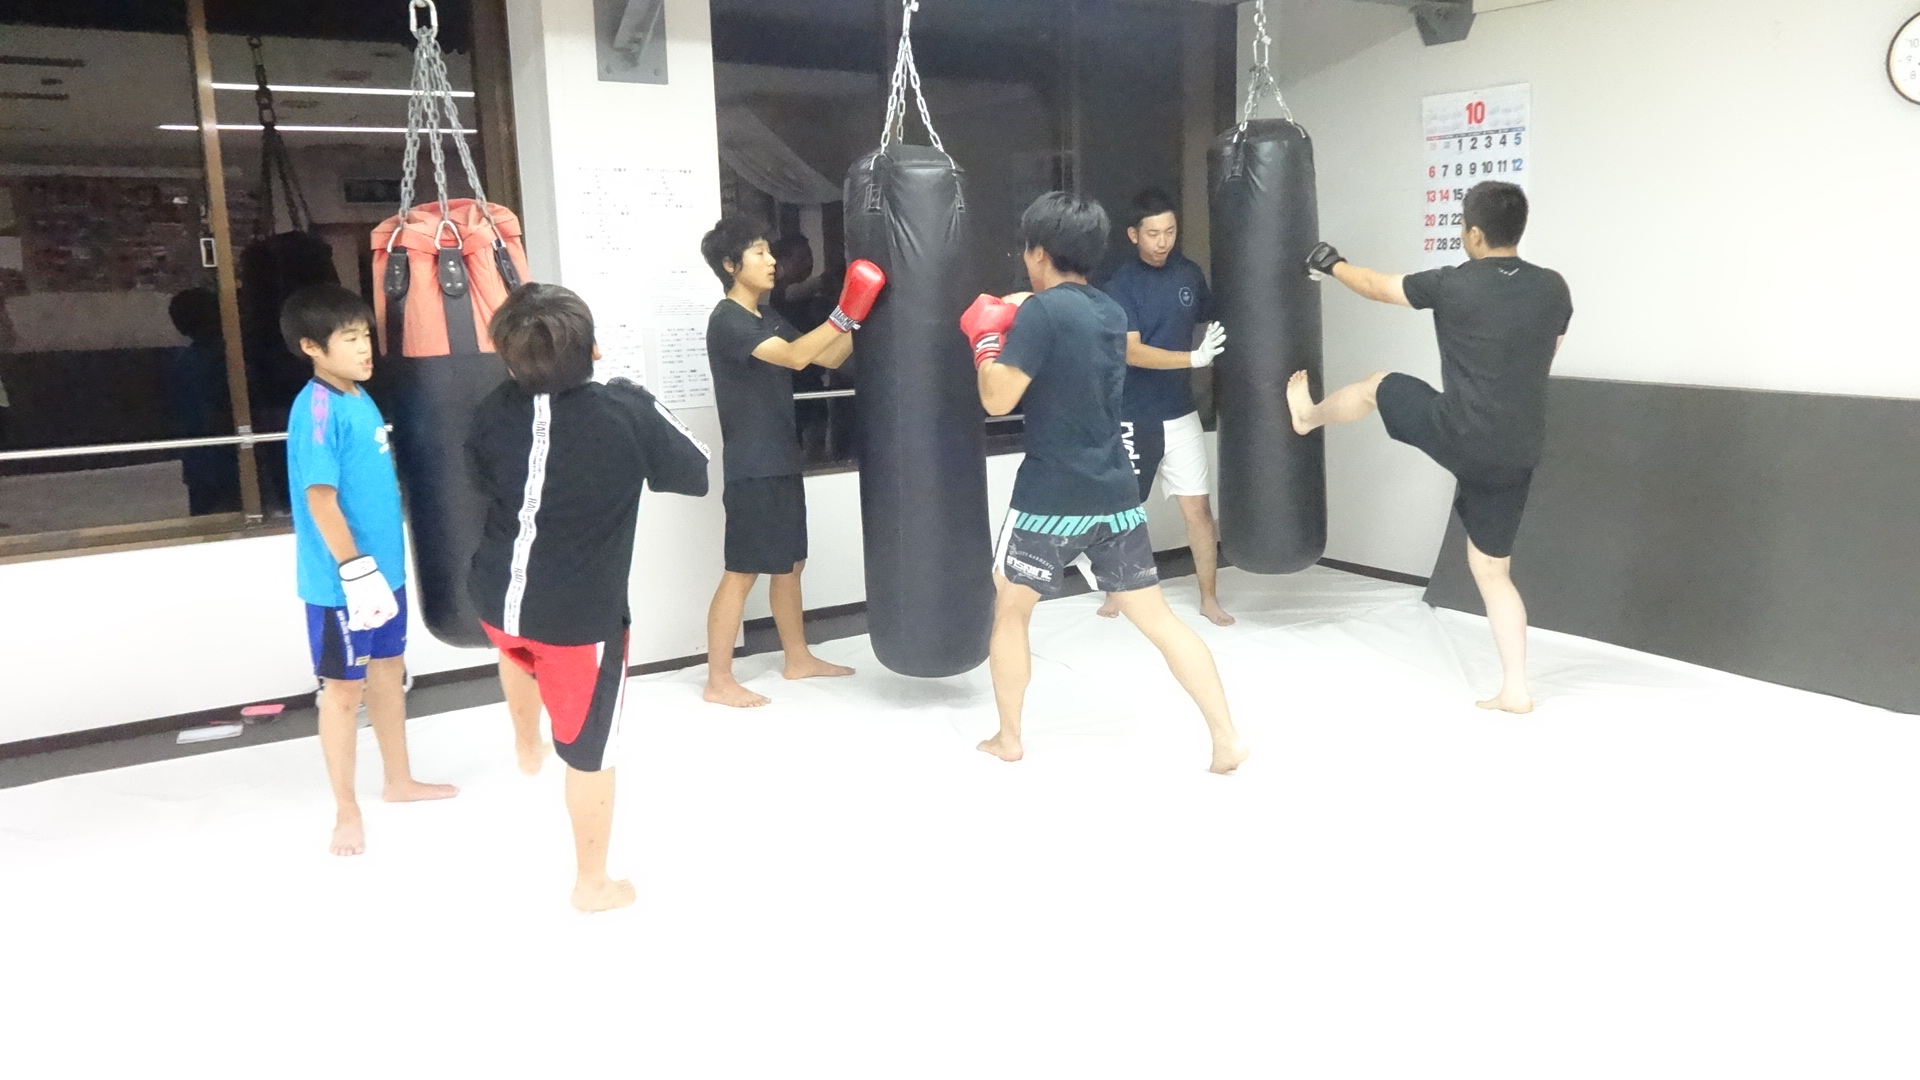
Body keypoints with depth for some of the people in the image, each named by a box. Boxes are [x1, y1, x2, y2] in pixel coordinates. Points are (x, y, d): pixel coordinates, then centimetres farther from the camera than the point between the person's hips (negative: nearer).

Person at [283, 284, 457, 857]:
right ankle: (347, 810, 20)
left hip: (385, 567, 8)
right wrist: (356, 570, -22)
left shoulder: (361, 397, 6)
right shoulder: (317, 408, -20)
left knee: (387, 672, 20)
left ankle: (399, 781, 36)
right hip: (343, 581, -8)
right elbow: (320, 498, -23)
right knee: (344, 689, 5)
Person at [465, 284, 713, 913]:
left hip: (493, 596, 4)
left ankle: (526, 746, 59)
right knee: (589, 750, 12)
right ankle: (592, 884, 27)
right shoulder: (629, 411, -18)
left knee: (517, 645, 41)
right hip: (581, 614, -4)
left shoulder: (494, 411, -7)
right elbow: (700, 473, -4)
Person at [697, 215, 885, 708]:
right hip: (752, 468, -9)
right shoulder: (728, 320, -14)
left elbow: (827, 358, 14)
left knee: (790, 564, 16)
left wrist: (860, 318, 2)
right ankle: (719, 680, 5)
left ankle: (799, 659, 29)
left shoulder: (767, 317, 15)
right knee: (743, 571, -4)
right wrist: (844, 315, -30)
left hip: (782, 462, 10)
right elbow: (795, 357, -28)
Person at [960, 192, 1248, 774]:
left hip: (1051, 498, -6)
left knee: (1009, 610, 15)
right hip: (1115, 493, 6)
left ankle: (1008, 739, 24)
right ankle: (1227, 739, 8)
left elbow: (998, 399, -15)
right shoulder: (1111, 311, 10)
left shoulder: (1041, 311, -13)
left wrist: (986, 337, 0)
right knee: (1157, 617, 10)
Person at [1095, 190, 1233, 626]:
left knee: (1198, 506, 2)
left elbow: (1211, 322, 18)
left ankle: (1209, 599, 14)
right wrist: (1194, 358, -29)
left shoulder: (1189, 273, 2)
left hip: (1180, 413, 3)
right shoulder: (1118, 285, -11)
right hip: (1131, 417, -3)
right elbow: (1132, 352, -21)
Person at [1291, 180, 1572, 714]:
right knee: (1492, 569, 15)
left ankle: (1308, 414, 54)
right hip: (1517, 455, 4)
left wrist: (1332, 265, 24)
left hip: (1458, 437, -4)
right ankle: (1516, 689, 14)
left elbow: (1379, 287, 6)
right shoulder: (1554, 289, 3)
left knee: (1380, 386, 24)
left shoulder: (1452, 285, -10)